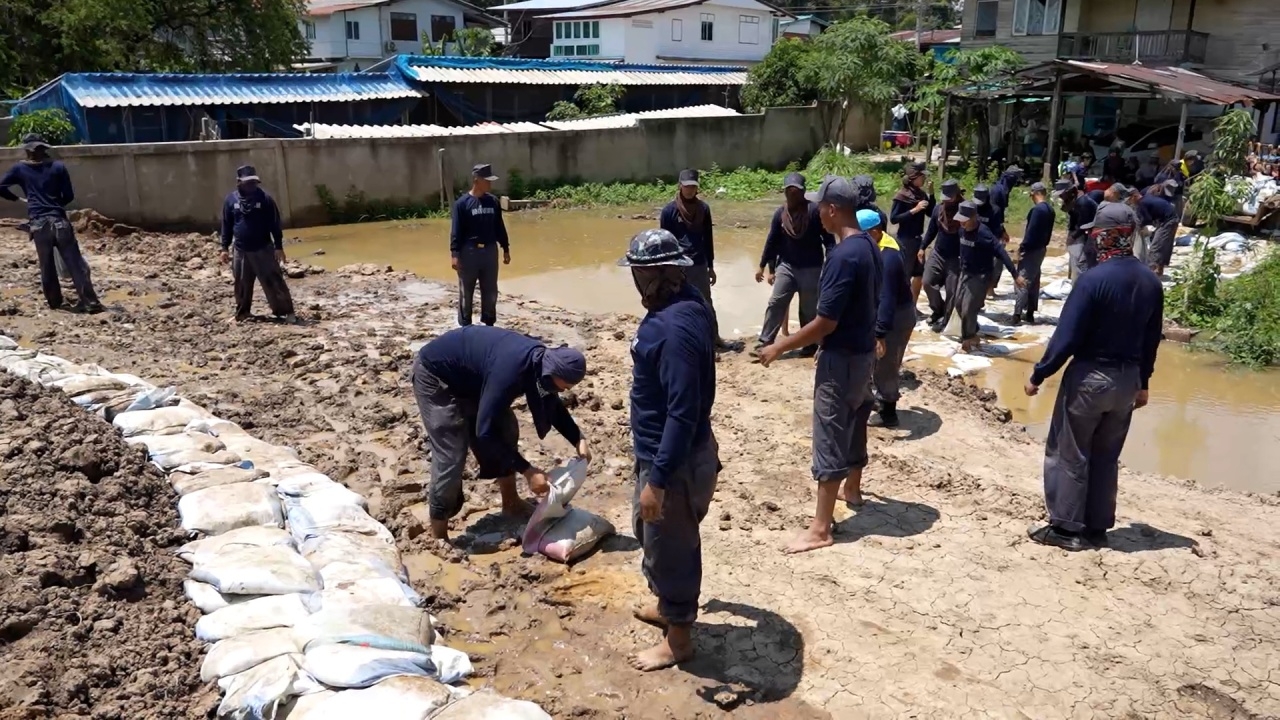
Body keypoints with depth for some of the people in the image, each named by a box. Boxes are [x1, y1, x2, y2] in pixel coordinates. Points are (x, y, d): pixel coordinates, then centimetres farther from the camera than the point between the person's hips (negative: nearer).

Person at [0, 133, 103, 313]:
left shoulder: (20, 169, 7)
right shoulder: (58, 167, 5)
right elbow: (69, 196, 5)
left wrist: (17, 199, 20)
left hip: (38, 224, 1)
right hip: (59, 221, -1)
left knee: (47, 266, 13)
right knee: (75, 263, -2)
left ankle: (55, 302, 21)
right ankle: (91, 302, -7)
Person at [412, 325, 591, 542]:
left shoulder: (541, 362, -11)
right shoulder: (510, 371, -37)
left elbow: (554, 406, 9)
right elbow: (484, 431, -36)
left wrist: (578, 439, -4)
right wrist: (527, 470, -33)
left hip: (467, 377, 9)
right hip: (435, 376, -9)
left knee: (506, 431, 7)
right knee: (451, 457, -13)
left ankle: (511, 504, 23)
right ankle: (438, 539, -1)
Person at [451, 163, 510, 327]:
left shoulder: (493, 201, 6)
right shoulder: (463, 203, -8)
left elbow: (500, 227, 13)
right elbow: (456, 230, -8)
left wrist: (506, 248, 14)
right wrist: (454, 254, -14)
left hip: (490, 250, 4)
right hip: (469, 251, -4)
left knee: (490, 291, 10)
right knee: (466, 292, 5)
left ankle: (489, 324, 23)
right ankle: (465, 326, 16)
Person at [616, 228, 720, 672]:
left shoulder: (676, 328, -30)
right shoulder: (679, 306, 2)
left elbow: (683, 413, -30)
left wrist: (657, 479, -27)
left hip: (675, 460, -10)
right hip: (658, 451, 10)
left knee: (670, 546, 9)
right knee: (650, 533, 27)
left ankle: (678, 638, 29)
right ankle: (667, 605, 48)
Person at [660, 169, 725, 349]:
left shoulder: (703, 208, 4)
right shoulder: (669, 210, -7)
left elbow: (708, 239, 10)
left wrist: (711, 266, 12)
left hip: (700, 265, 3)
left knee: (707, 304, 10)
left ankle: (714, 338, 21)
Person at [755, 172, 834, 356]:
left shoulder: (814, 210, -11)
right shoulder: (780, 213, 1)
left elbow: (828, 238, -9)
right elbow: (772, 241, 8)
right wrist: (764, 266, 11)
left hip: (811, 269, -3)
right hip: (786, 266, 3)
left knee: (809, 309, 8)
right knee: (775, 303, -2)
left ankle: (810, 344, 22)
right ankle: (765, 341, 2)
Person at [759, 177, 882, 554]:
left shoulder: (843, 256, -25)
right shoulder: (870, 246, 5)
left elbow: (825, 323, -25)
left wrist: (778, 348, -17)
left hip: (842, 357, -10)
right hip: (864, 351, 10)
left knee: (829, 437, -4)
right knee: (855, 423, 25)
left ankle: (820, 528, 1)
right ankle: (852, 488, 45)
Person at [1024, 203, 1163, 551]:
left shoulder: (1095, 279, -20)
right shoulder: (1151, 281, 3)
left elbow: (1066, 336, -20)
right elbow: (1151, 339, 10)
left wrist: (1038, 375, -11)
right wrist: (1142, 382, 20)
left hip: (1089, 377, -7)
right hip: (1128, 380, 7)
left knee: (1068, 454, 6)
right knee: (1106, 456, 16)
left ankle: (1067, 528, 11)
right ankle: (1097, 528, 23)